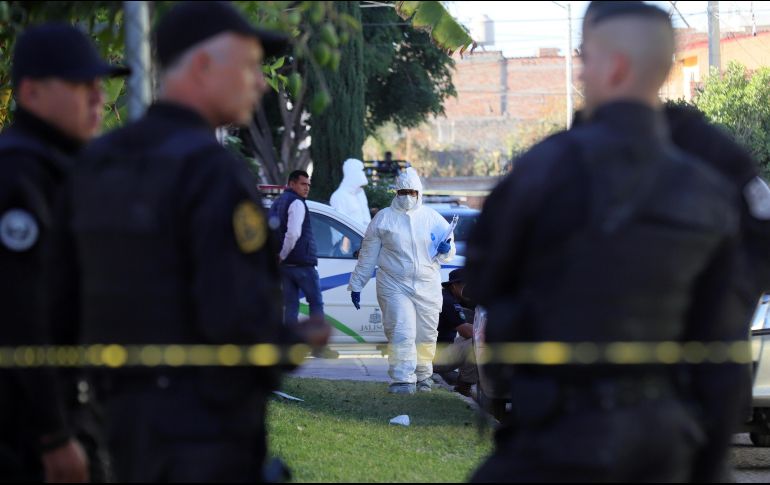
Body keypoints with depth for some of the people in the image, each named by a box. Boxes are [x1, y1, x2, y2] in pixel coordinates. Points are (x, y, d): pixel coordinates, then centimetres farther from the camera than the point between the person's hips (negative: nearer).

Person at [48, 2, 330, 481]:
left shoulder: (97, 164, 8)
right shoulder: (214, 171, -17)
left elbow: (64, 301, 10)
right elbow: (236, 314, -24)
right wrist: (298, 341, -5)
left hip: (130, 418, 8)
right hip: (206, 426, -8)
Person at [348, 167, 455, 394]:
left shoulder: (433, 218, 10)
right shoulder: (384, 219, 5)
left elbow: (448, 254, 18)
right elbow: (367, 255, 9)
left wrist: (446, 250, -7)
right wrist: (356, 285, 8)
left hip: (428, 288, 3)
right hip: (394, 286, -3)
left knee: (426, 335, 8)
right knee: (401, 333, -14)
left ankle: (423, 374, 27)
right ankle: (404, 380, -15)